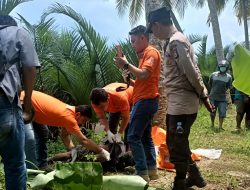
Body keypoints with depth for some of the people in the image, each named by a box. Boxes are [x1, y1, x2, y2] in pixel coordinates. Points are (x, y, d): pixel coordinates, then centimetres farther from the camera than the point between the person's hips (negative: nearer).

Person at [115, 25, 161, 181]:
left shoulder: (151, 52, -7)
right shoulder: (145, 54, 23)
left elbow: (144, 75, -21)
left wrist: (126, 65, -14)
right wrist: (130, 81, 10)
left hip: (145, 100, -11)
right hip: (145, 100, 11)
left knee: (133, 137, -11)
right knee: (145, 137, 12)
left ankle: (142, 173, -9)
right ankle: (151, 170, 16)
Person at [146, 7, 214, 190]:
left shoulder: (175, 42, -16)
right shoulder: (175, 41, 16)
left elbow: (191, 73, -19)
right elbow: (193, 71, 15)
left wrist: (202, 96, -8)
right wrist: (203, 95, 13)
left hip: (182, 104, -10)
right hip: (177, 103, 10)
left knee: (177, 147, 1)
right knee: (175, 144, 19)